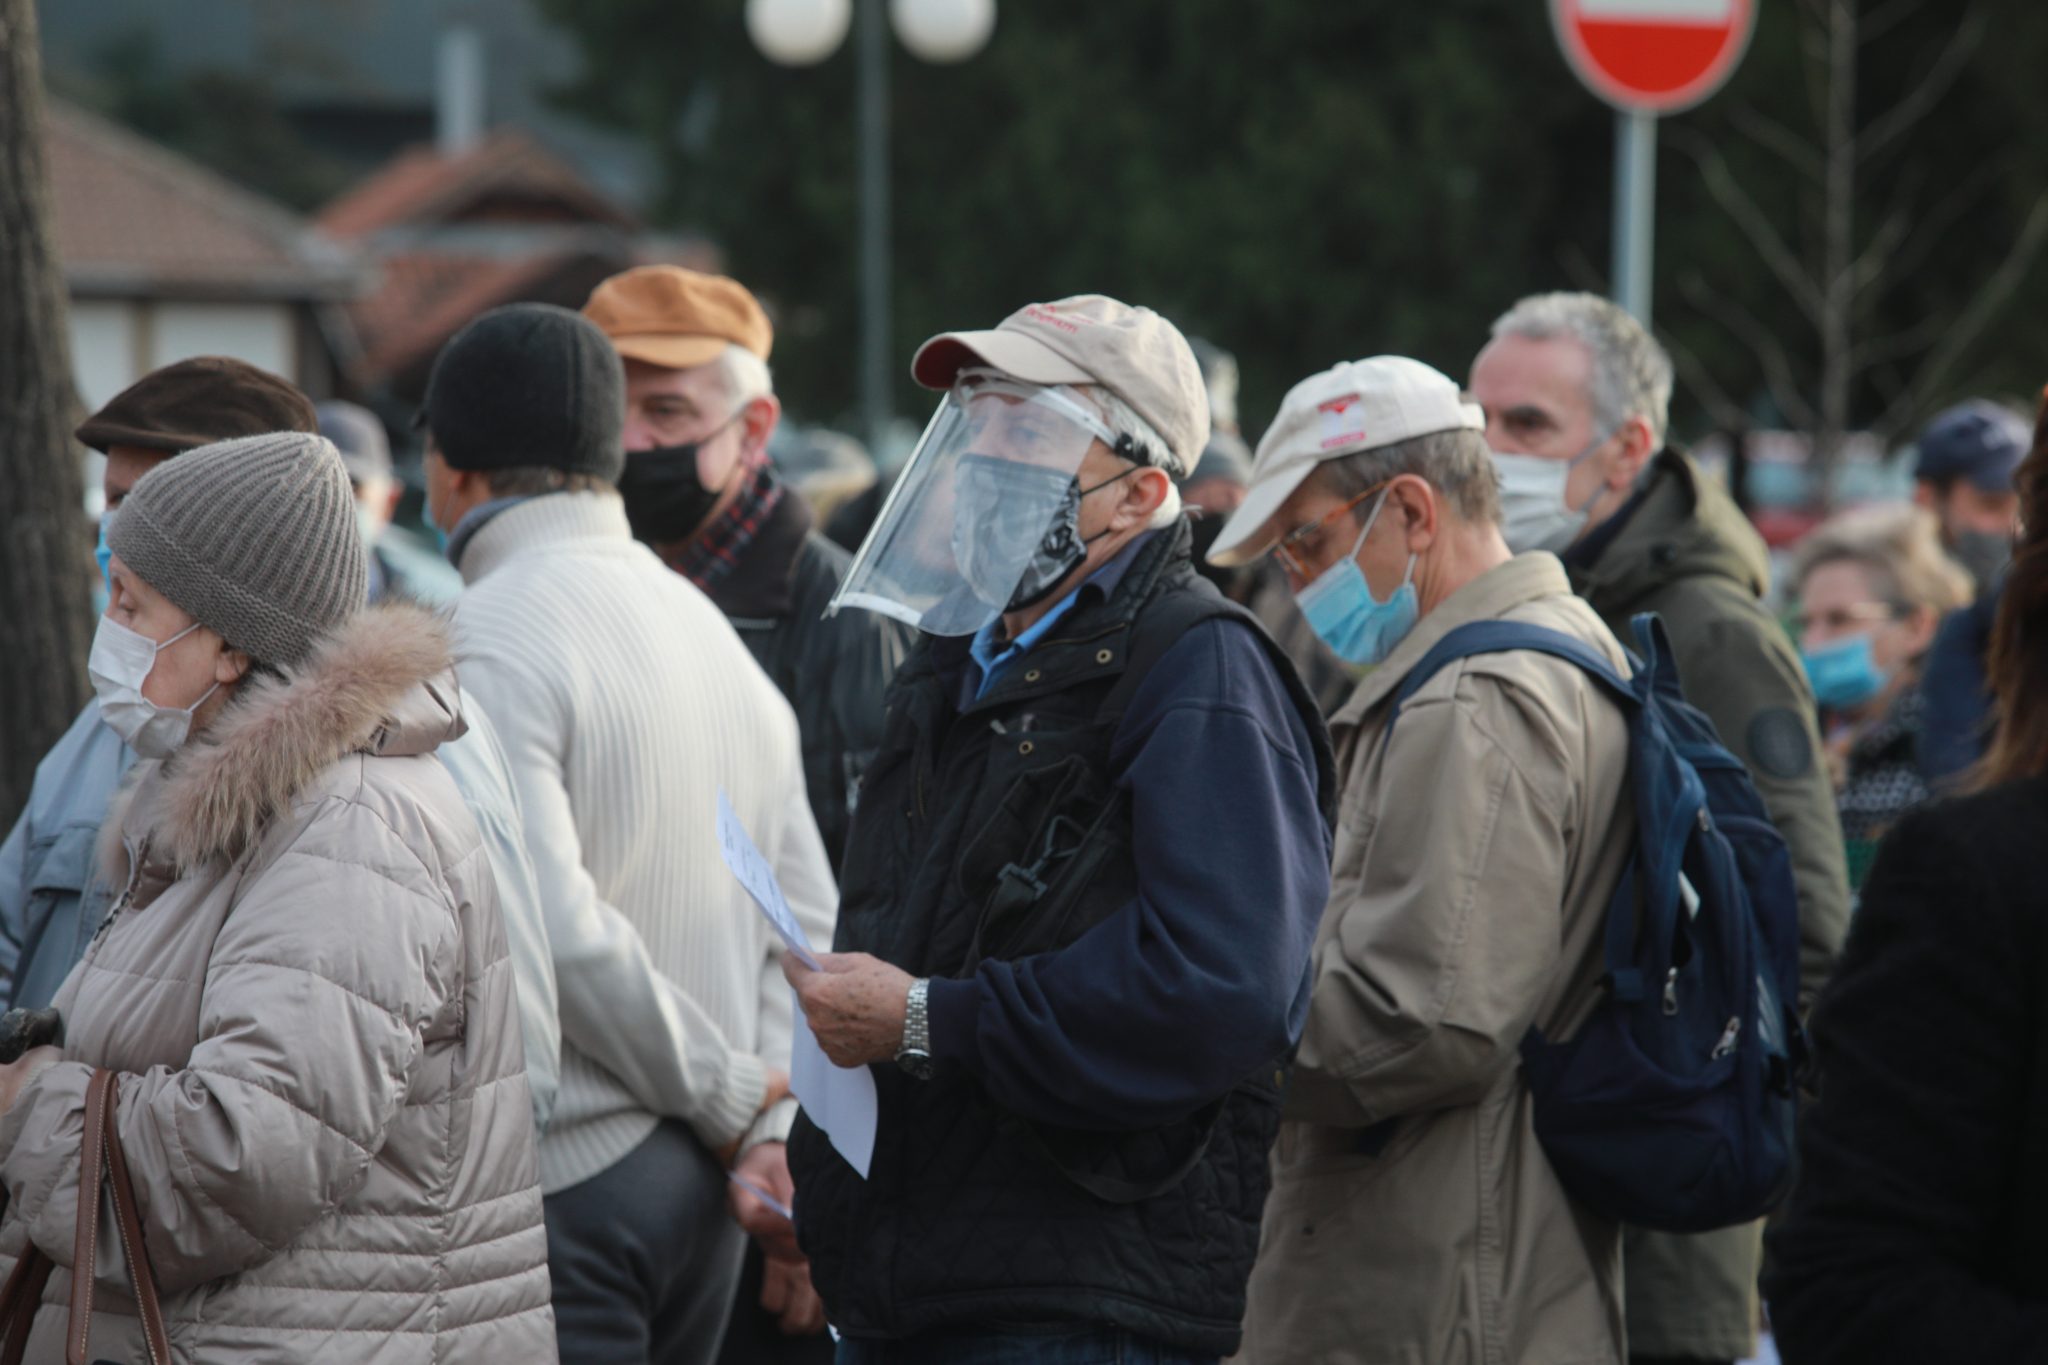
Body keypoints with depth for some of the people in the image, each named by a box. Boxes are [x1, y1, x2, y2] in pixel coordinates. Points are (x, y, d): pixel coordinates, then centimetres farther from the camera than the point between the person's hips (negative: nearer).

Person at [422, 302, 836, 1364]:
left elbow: (557, 931, -19)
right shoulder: (711, 628, 16)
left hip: (561, 1180, -8)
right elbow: (807, 926, 14)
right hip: (699, 1190, 8)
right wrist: (771, 1137, 5)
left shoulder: (486, 641, -11)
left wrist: (730, 1101, -9)